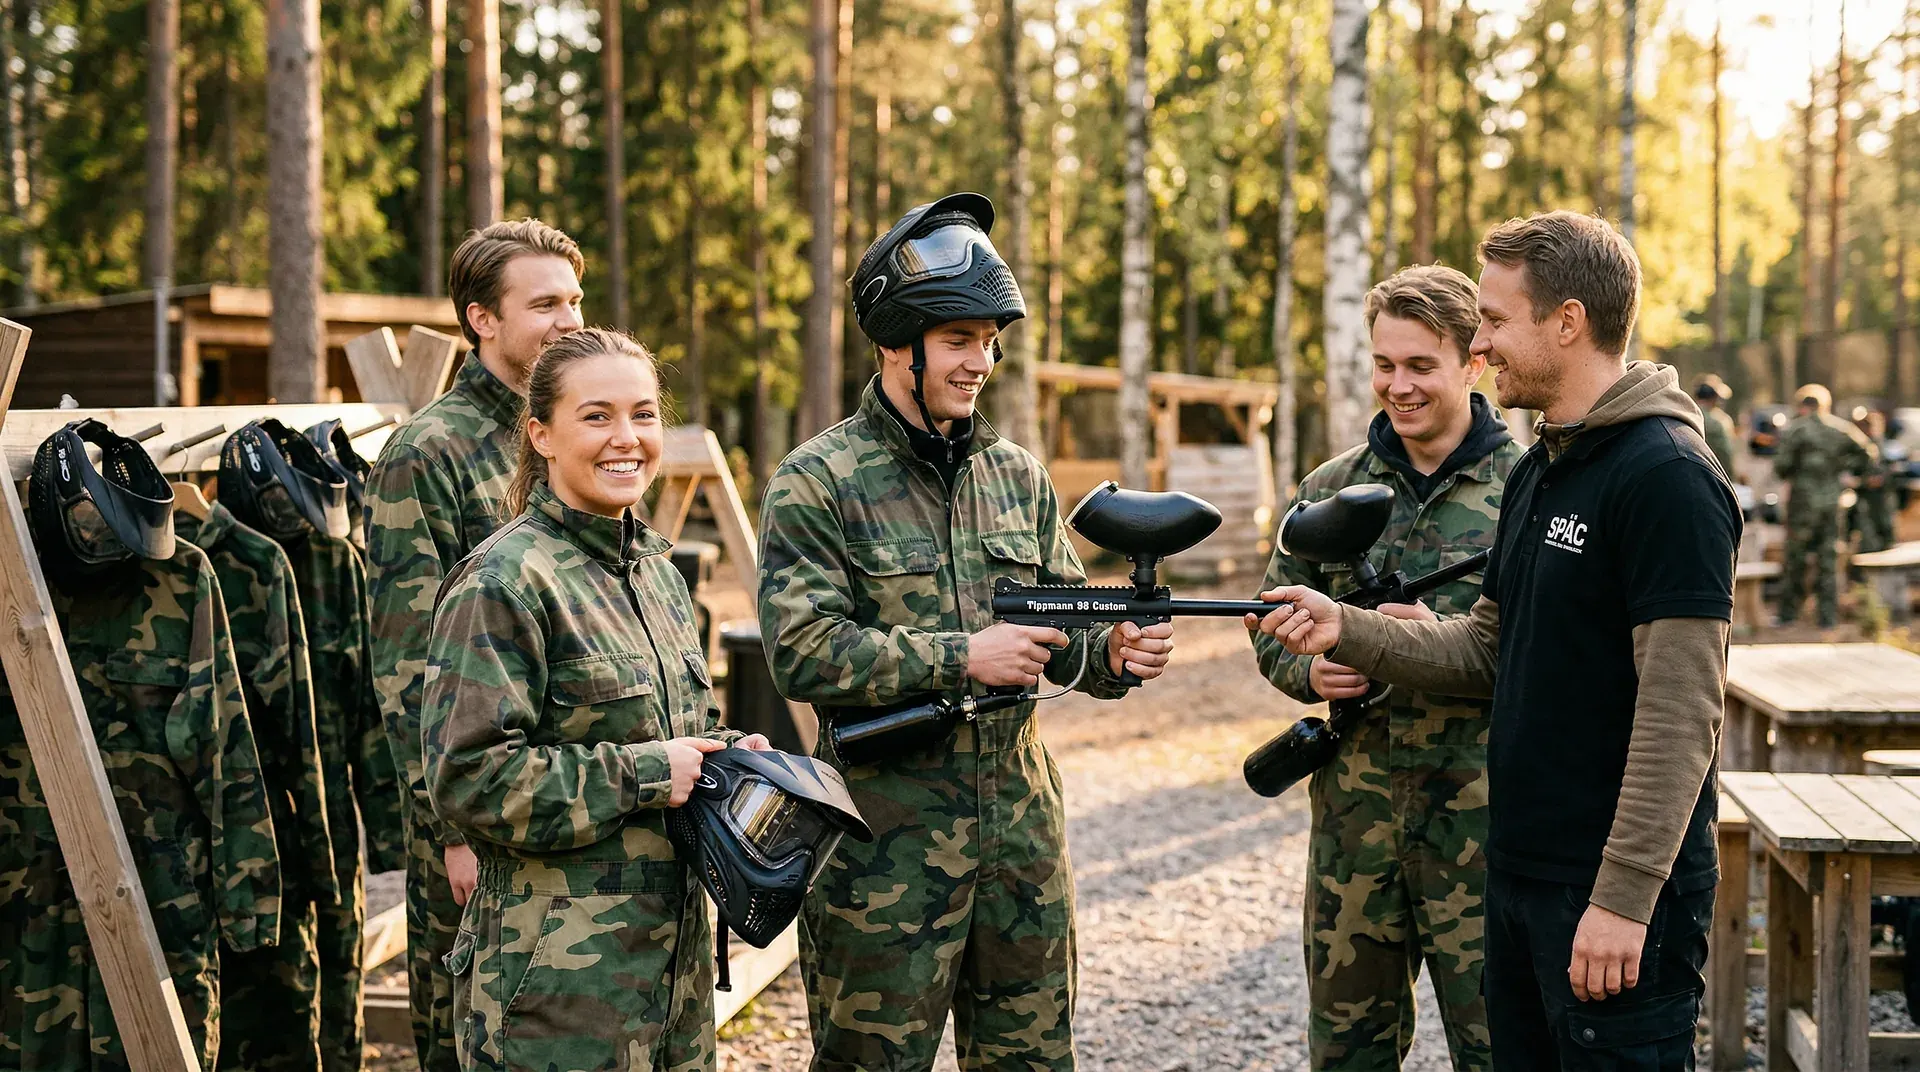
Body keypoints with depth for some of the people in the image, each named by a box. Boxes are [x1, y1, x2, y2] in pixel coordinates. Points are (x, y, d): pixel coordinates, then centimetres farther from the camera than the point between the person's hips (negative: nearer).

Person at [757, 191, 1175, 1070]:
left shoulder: (1017, 476, 10)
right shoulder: (817, 484, -7)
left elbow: (1063, 628, 13)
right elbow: (802, 652, -17)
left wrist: (1113, 652, -10)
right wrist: (962, 658, -21)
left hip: (1020, 822, 5)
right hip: (884, 833, -5)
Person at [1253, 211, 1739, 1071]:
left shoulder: (1668, 477, -16)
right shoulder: (1537, 473, 13)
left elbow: (1680, 713, -21)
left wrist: (1624, 897, -23)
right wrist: (1345, 632, 6)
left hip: (1618, 895, -9)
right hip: (1518, 872, 9)